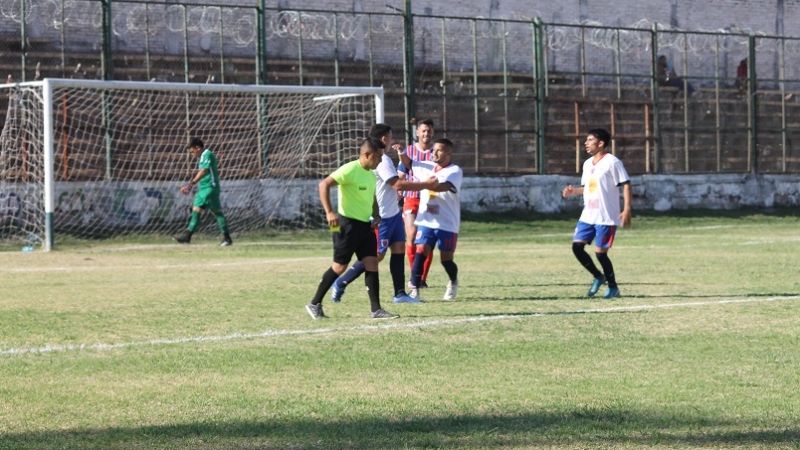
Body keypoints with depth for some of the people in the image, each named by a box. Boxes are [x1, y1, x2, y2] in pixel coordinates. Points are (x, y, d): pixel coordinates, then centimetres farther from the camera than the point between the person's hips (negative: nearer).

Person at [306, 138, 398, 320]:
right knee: (340, 266, -3)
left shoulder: (371, 175, 12)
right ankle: (315, 304, 9)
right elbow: (324, 184, -20)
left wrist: (376, 216, 12)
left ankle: (376, 309, 0)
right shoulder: (350, 170, -15)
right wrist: (329, 212, -27)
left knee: (372, 263, 0)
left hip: (365, 225, 8)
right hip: (348, 224, -8)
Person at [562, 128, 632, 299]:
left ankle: (613, 288, 11)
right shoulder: (587, 164, 14)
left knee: (600, 253, -7)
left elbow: (626, 185, -12)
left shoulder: (612, 162, -10)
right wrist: (573, 191, 5)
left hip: (606, 217, -7)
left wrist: (626, 210, -20)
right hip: (588, 216, 8)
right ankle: (598, 277, 17)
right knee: (577, 246, -2)